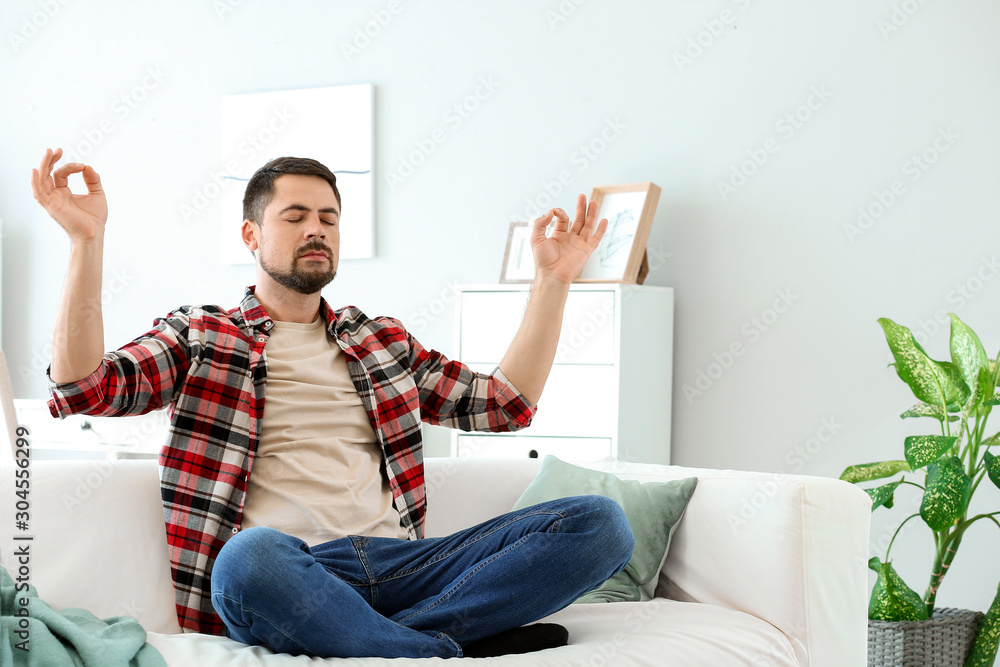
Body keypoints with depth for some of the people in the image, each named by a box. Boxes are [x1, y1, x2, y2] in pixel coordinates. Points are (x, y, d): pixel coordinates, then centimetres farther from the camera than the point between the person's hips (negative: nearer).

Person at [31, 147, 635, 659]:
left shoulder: (382, 340, 27)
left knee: (601, 523, -15)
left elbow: (505, 404, 24)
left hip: (400, 562, 5)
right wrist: (87, 240, -9)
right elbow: (81, 388, -1)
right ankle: (449, 648, -27)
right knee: (250, 557, -43)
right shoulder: (197, 336, 15)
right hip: (288, 573, -5)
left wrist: (553, 280, 18)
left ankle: (369, 639, -26)